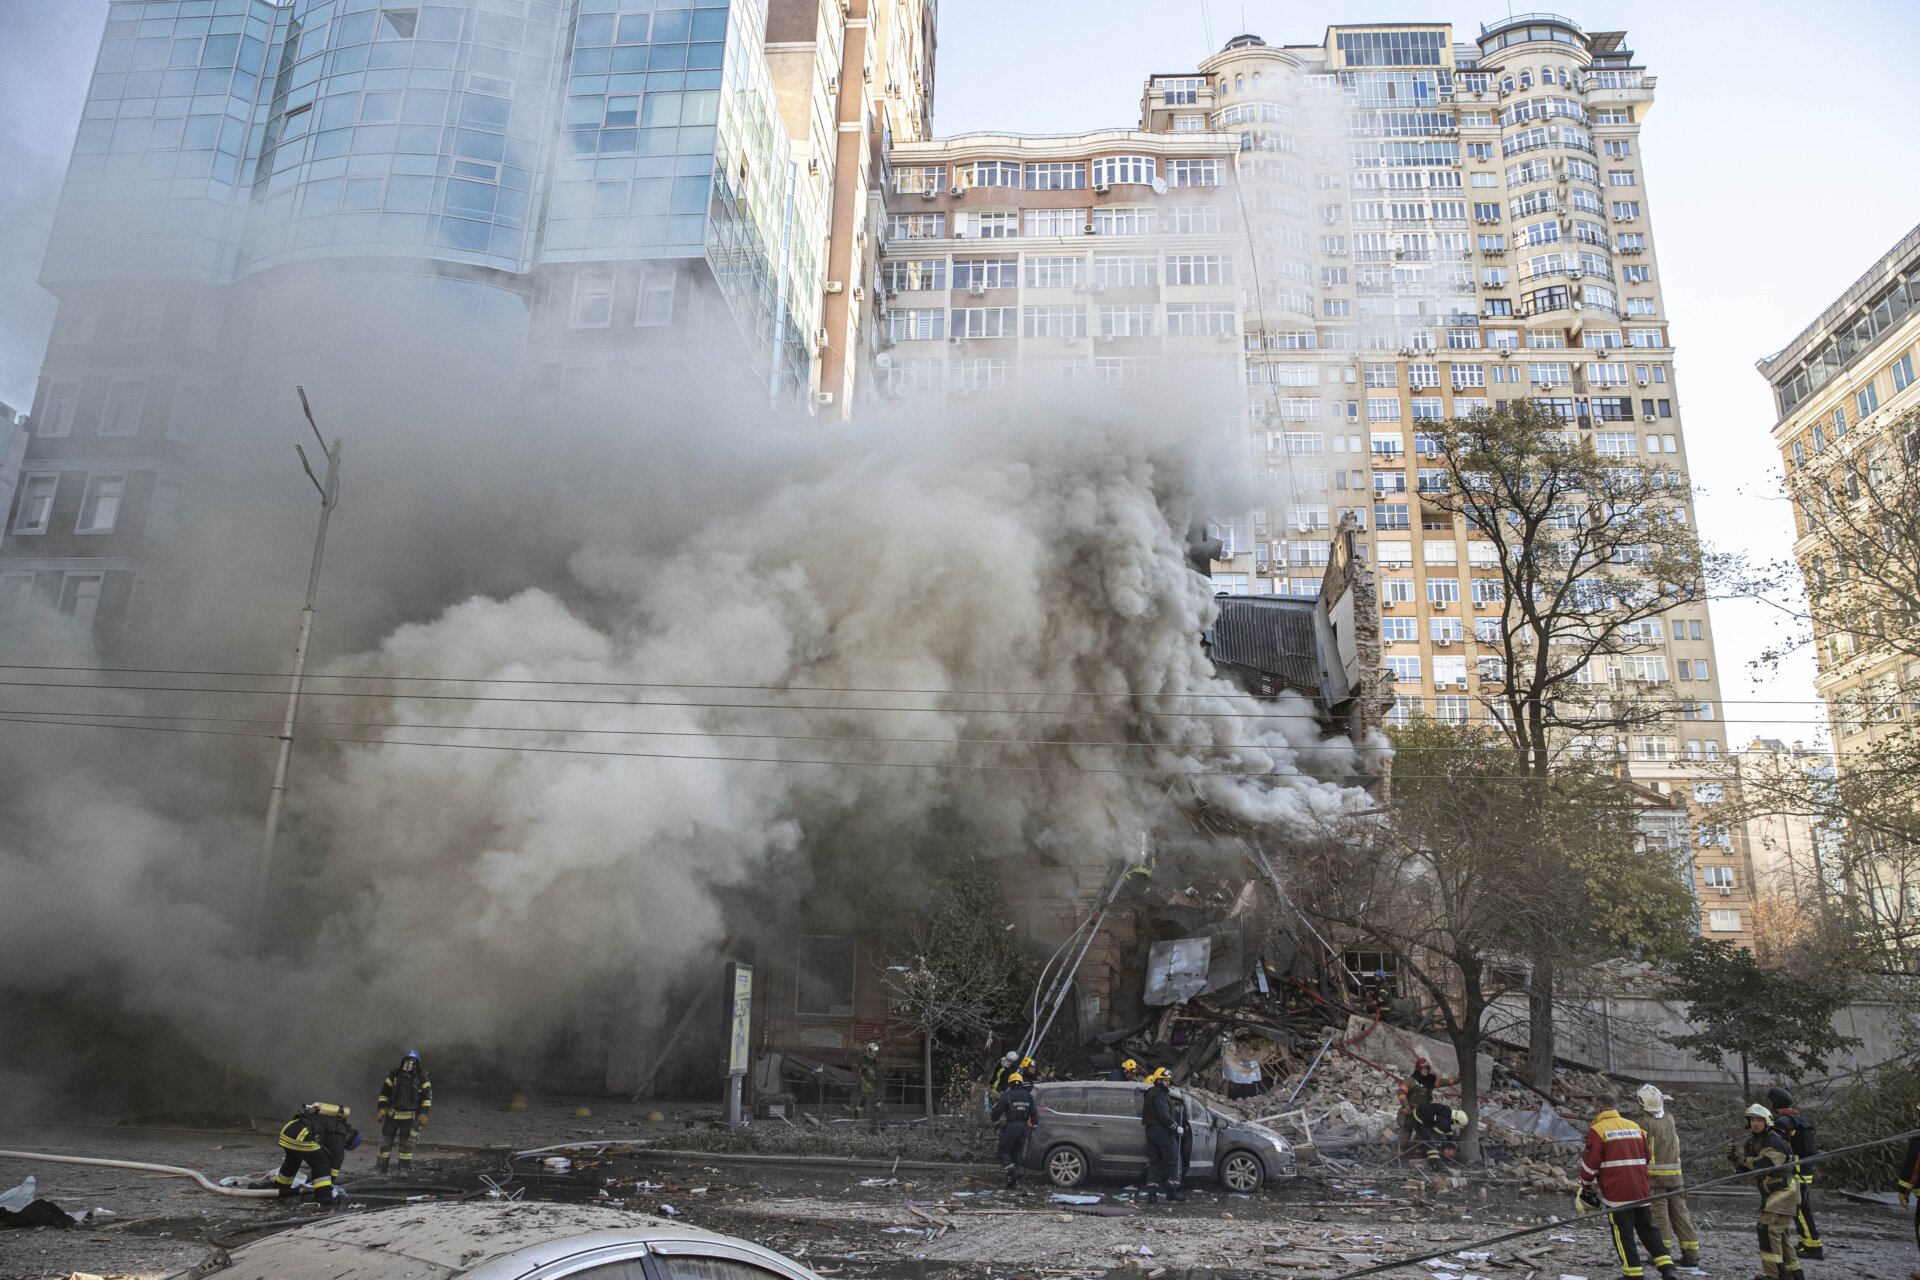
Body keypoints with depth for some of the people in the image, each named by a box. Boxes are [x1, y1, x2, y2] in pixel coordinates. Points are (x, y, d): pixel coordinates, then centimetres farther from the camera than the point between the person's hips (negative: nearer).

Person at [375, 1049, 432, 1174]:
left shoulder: (422, 1078, -6)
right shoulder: (394, 1074, -1)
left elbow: (427, 1096, -6)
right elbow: (384, 1092, 4)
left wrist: (424, 1114, -13)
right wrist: (381, 1108, -5)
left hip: (410, 1116, -2)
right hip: (392, 1113, 2)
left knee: (407, 1143, -1)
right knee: (386, 1140, 6)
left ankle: (404, 1168, 9)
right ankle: (381, 1167, 16)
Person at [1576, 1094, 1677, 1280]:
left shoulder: (1597, 1130, -8)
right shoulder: (1635, 1126, 12)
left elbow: (1590, 1162, -11)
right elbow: (1646, 1157, 19)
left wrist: (1585, 1184, 5)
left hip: (1615, 1192, -6)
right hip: (1640, 1189, 6)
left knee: (1623, 1233, 2)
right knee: (1647, 1228, 16)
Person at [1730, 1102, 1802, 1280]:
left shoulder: (1774, 1142, -19)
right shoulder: (1753, 1141, 8)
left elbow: (1764, 1165, -31)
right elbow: (1745, 1168, 8)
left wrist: (1743, 1157, -21)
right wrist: (1735, 1157, -11)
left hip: (1783, 1192, -10)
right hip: (1772, 1194, 10)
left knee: (1769, 1230, -16)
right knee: (1780, 1234, 18)